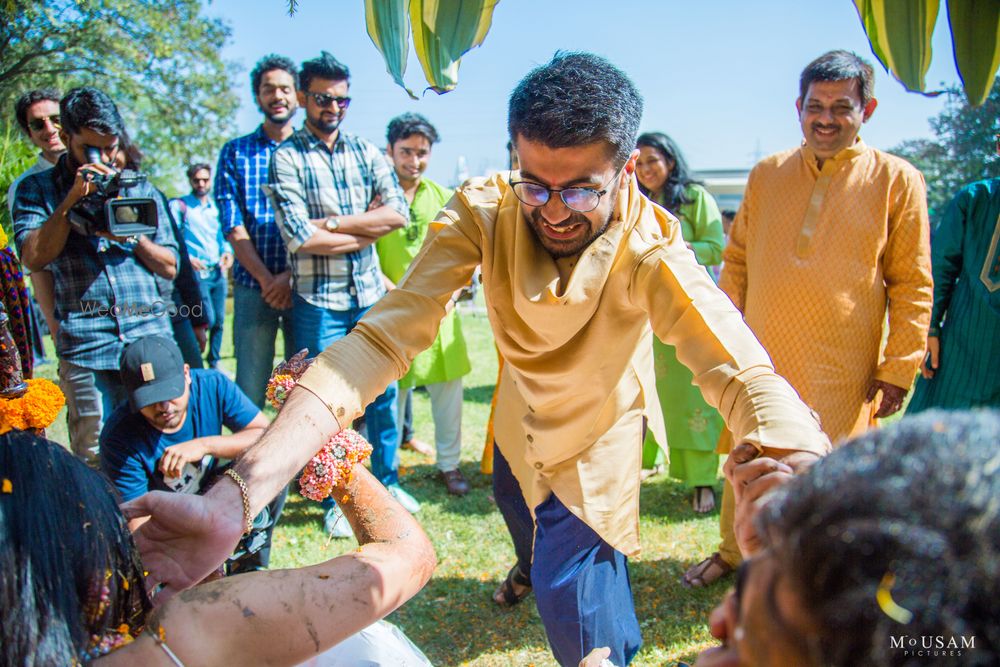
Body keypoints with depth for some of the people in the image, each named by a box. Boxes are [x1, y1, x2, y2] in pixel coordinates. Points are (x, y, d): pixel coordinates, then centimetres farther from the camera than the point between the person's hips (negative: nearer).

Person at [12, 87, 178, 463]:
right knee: (95, 456, -2)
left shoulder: (140, 189, 18)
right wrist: (71, 200, -10)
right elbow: (33, 258, -5)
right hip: (85, 346, -2)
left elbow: (170, 268, 14)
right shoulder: (36, 189, 11)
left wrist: (132, 236, -4)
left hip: (151, 336, 2)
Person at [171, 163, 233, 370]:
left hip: (219, 273, 5)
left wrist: (228, 252, 2)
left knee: (219, 320, 5)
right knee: (207, 319, -12)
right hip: (197, 272, -5)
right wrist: (186, 257, -19)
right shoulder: (179, 205, 3)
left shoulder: (217, 208, 18)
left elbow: (225, 236, 22)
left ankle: (214, 363, 18)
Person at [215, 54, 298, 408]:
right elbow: (233, 226, 1)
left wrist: (290, 275, -11)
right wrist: (266, 279, -9)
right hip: (254, 286, 0)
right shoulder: (235, 152, 9)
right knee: (249, 389, 1)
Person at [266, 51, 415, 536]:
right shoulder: (287, 157, -4)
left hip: (371, 295, 4)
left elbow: (398, 212, -5)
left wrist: (335, 223, -13)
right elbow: (302, 238, -15)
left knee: (383, 392, 12)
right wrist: (367, 230, -7)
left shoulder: (366, 152, 9)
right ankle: (335, 499, 21)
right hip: (319, 300, -4)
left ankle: (387, 481, 30)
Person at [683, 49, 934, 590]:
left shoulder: (897, 180, -3)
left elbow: (912, 286, -2)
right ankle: (735, 551, 38)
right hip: (761, 359, 3)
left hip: (841, 370, -3)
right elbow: (737, 260, 13)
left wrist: (898, 369, -5)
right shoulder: (766, 175, 6)